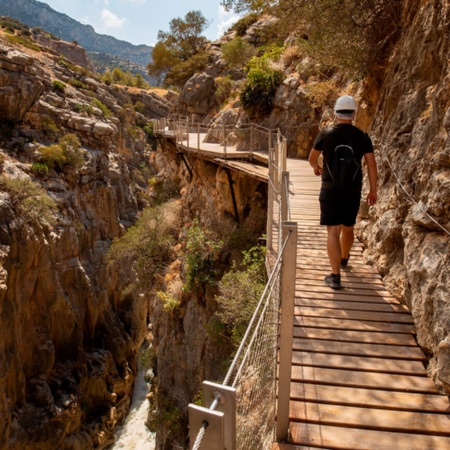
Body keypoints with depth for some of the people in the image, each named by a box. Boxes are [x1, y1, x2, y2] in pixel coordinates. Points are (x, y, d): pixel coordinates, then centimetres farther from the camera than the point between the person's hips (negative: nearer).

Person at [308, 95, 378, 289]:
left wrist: (316, 167, 31)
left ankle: (335, 275, -11)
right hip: (353, 191, 3)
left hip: (331, 190, -3)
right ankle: (344, 258, 47)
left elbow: (311, 158, 8)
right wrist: (373, 191, 6)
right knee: (348, 228, 22)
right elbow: (371, 165, -2)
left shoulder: (325, 134, -6)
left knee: (333, 231, -4)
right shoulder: (363, 137, -1)